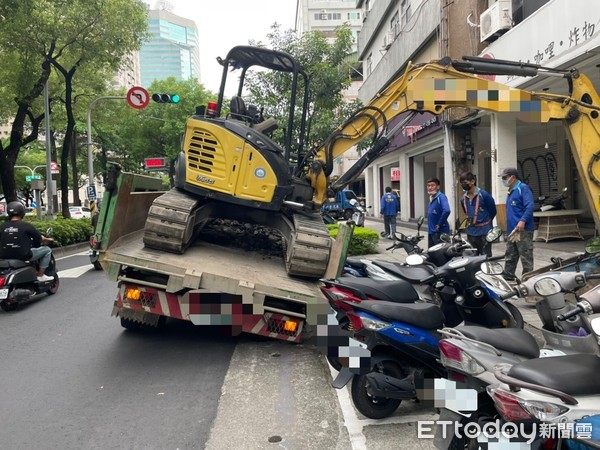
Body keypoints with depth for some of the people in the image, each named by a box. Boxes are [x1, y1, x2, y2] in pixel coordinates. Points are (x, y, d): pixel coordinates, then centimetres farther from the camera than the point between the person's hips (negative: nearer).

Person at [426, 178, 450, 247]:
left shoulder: (441, 197, -14)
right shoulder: (431, 197, 13)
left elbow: (446, 211, -31)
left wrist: (439, 225, -22)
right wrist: (430, 227, 15)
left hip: (440, 231, -9)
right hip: (431, 231, 9)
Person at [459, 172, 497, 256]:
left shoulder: (483, 194, -9)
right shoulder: (463, 198, 9)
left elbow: (492, 211, 0)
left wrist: (485, 222, 9)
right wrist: (470, 222, 13)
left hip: (484, 231, -6)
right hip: (471, 232, 6)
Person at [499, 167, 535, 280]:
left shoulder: (523, 188, -8)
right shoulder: (510, 191, 21)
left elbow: (530, 206, -20)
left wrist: (523, 220, -30)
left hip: (523, 230, -10)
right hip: (512, 230, 10)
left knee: (526, 258, -5)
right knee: (510, 257, 14)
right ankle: (507, 279, 21)